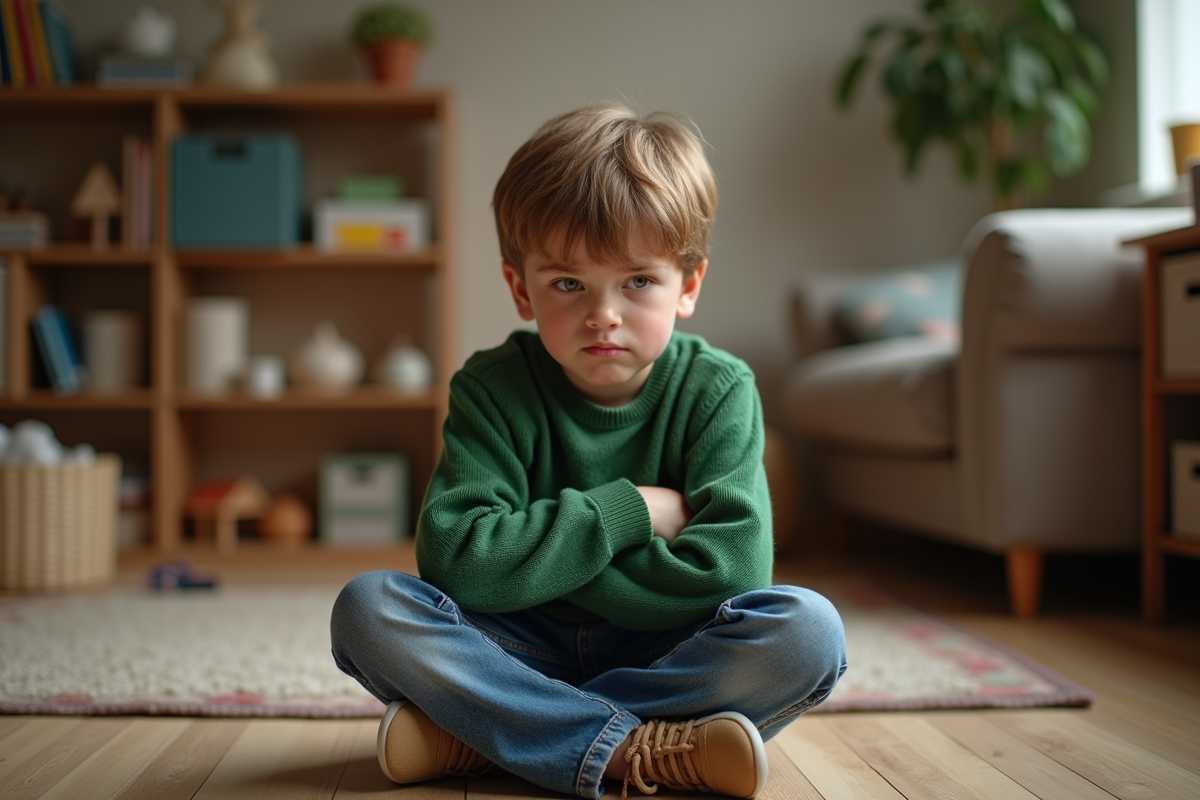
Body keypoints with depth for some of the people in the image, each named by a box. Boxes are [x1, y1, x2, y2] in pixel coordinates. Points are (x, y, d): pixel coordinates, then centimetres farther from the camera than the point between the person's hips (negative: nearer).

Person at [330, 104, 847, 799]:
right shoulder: (493, 389, -7)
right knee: (368, 608, -23)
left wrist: (537, 553, -19)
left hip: (664, 655, 0)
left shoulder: (718, 390, -9)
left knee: (809, 631, -29)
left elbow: (733, 574, -22)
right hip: (525, 648, 0)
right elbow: (454, 558, -22)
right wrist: (628, 512, -21)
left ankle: (477, 736, -23)